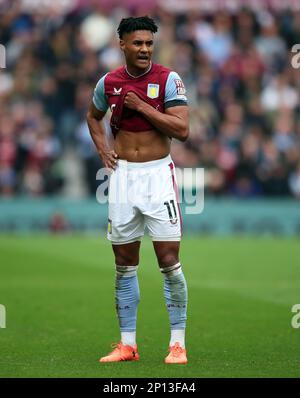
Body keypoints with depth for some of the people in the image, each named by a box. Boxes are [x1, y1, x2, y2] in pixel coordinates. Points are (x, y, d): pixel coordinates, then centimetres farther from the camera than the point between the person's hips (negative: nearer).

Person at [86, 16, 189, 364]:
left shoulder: (168, 79, -7)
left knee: (169, 261, -6)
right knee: (124, 264, 7)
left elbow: (182, 130, -16)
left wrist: (141, 106, -16)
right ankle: (127, 344, 15)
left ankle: (178, 343, 0)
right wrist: (102, 149, 9)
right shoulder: (108, 83, 5)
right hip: (122, 174, 4)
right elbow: (93, 116, 25)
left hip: (158, 173, -4)